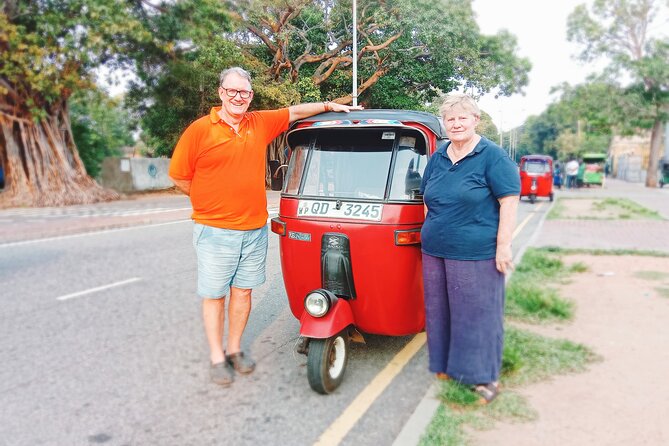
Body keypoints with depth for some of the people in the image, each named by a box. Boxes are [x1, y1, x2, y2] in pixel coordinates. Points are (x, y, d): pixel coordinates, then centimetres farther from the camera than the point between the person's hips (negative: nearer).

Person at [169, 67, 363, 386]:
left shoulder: (261, 123, 6)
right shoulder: (199, 130, -6)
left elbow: (294, 112, 19)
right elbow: (179, 176, -2)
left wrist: (330, 105, 17)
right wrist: (210, 202, 2)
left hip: (254, 228, 4)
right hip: (215, 231, -4)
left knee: (243, 291, 12)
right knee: (214, 295, 6)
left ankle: (234, 349, 28)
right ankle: (217, 357, 19)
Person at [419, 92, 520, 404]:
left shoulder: (492, 156, -7)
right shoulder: (437, 158, 13)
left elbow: (509, 201, -11)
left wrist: (503, 245, -15)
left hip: (476, 254, -6)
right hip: (435, 251, 7)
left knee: (478, 313, 1)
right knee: (440, 311, 14)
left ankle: (484, 375, 15)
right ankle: (447, 364, 30)